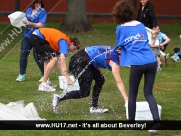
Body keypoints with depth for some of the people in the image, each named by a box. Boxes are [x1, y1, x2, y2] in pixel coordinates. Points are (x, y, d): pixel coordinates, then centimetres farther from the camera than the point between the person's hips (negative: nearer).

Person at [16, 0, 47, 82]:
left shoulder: (42, 11, -11)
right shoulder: (29, 10, 7)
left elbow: (41, 25, -18)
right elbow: (25, 20, 14)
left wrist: (29, 23, -24)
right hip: (27, 36, 6)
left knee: (37, 57, -3)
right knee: (23, 55, 1)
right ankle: (22, 75, 9)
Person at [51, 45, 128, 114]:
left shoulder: (114, 51, 12)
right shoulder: (114, 62, -10)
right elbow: (119, 83, -12)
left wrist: (98, 70, 14)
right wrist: (126, 99, -12)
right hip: (80, 63, -10)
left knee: (100, 80, 14)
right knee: (84, 93, -4)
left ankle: (94, 107, 20)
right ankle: (59, 98, -3)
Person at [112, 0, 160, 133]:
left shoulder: (120, 28, 3)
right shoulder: (141, 25, 15)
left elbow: (119, 46, 16)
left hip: (137, 64, -4)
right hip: (152, 62, 4)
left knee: (133, 94, 13)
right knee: (149, 93, 10)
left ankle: (131, 123, 19)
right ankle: (157, 121, -7)